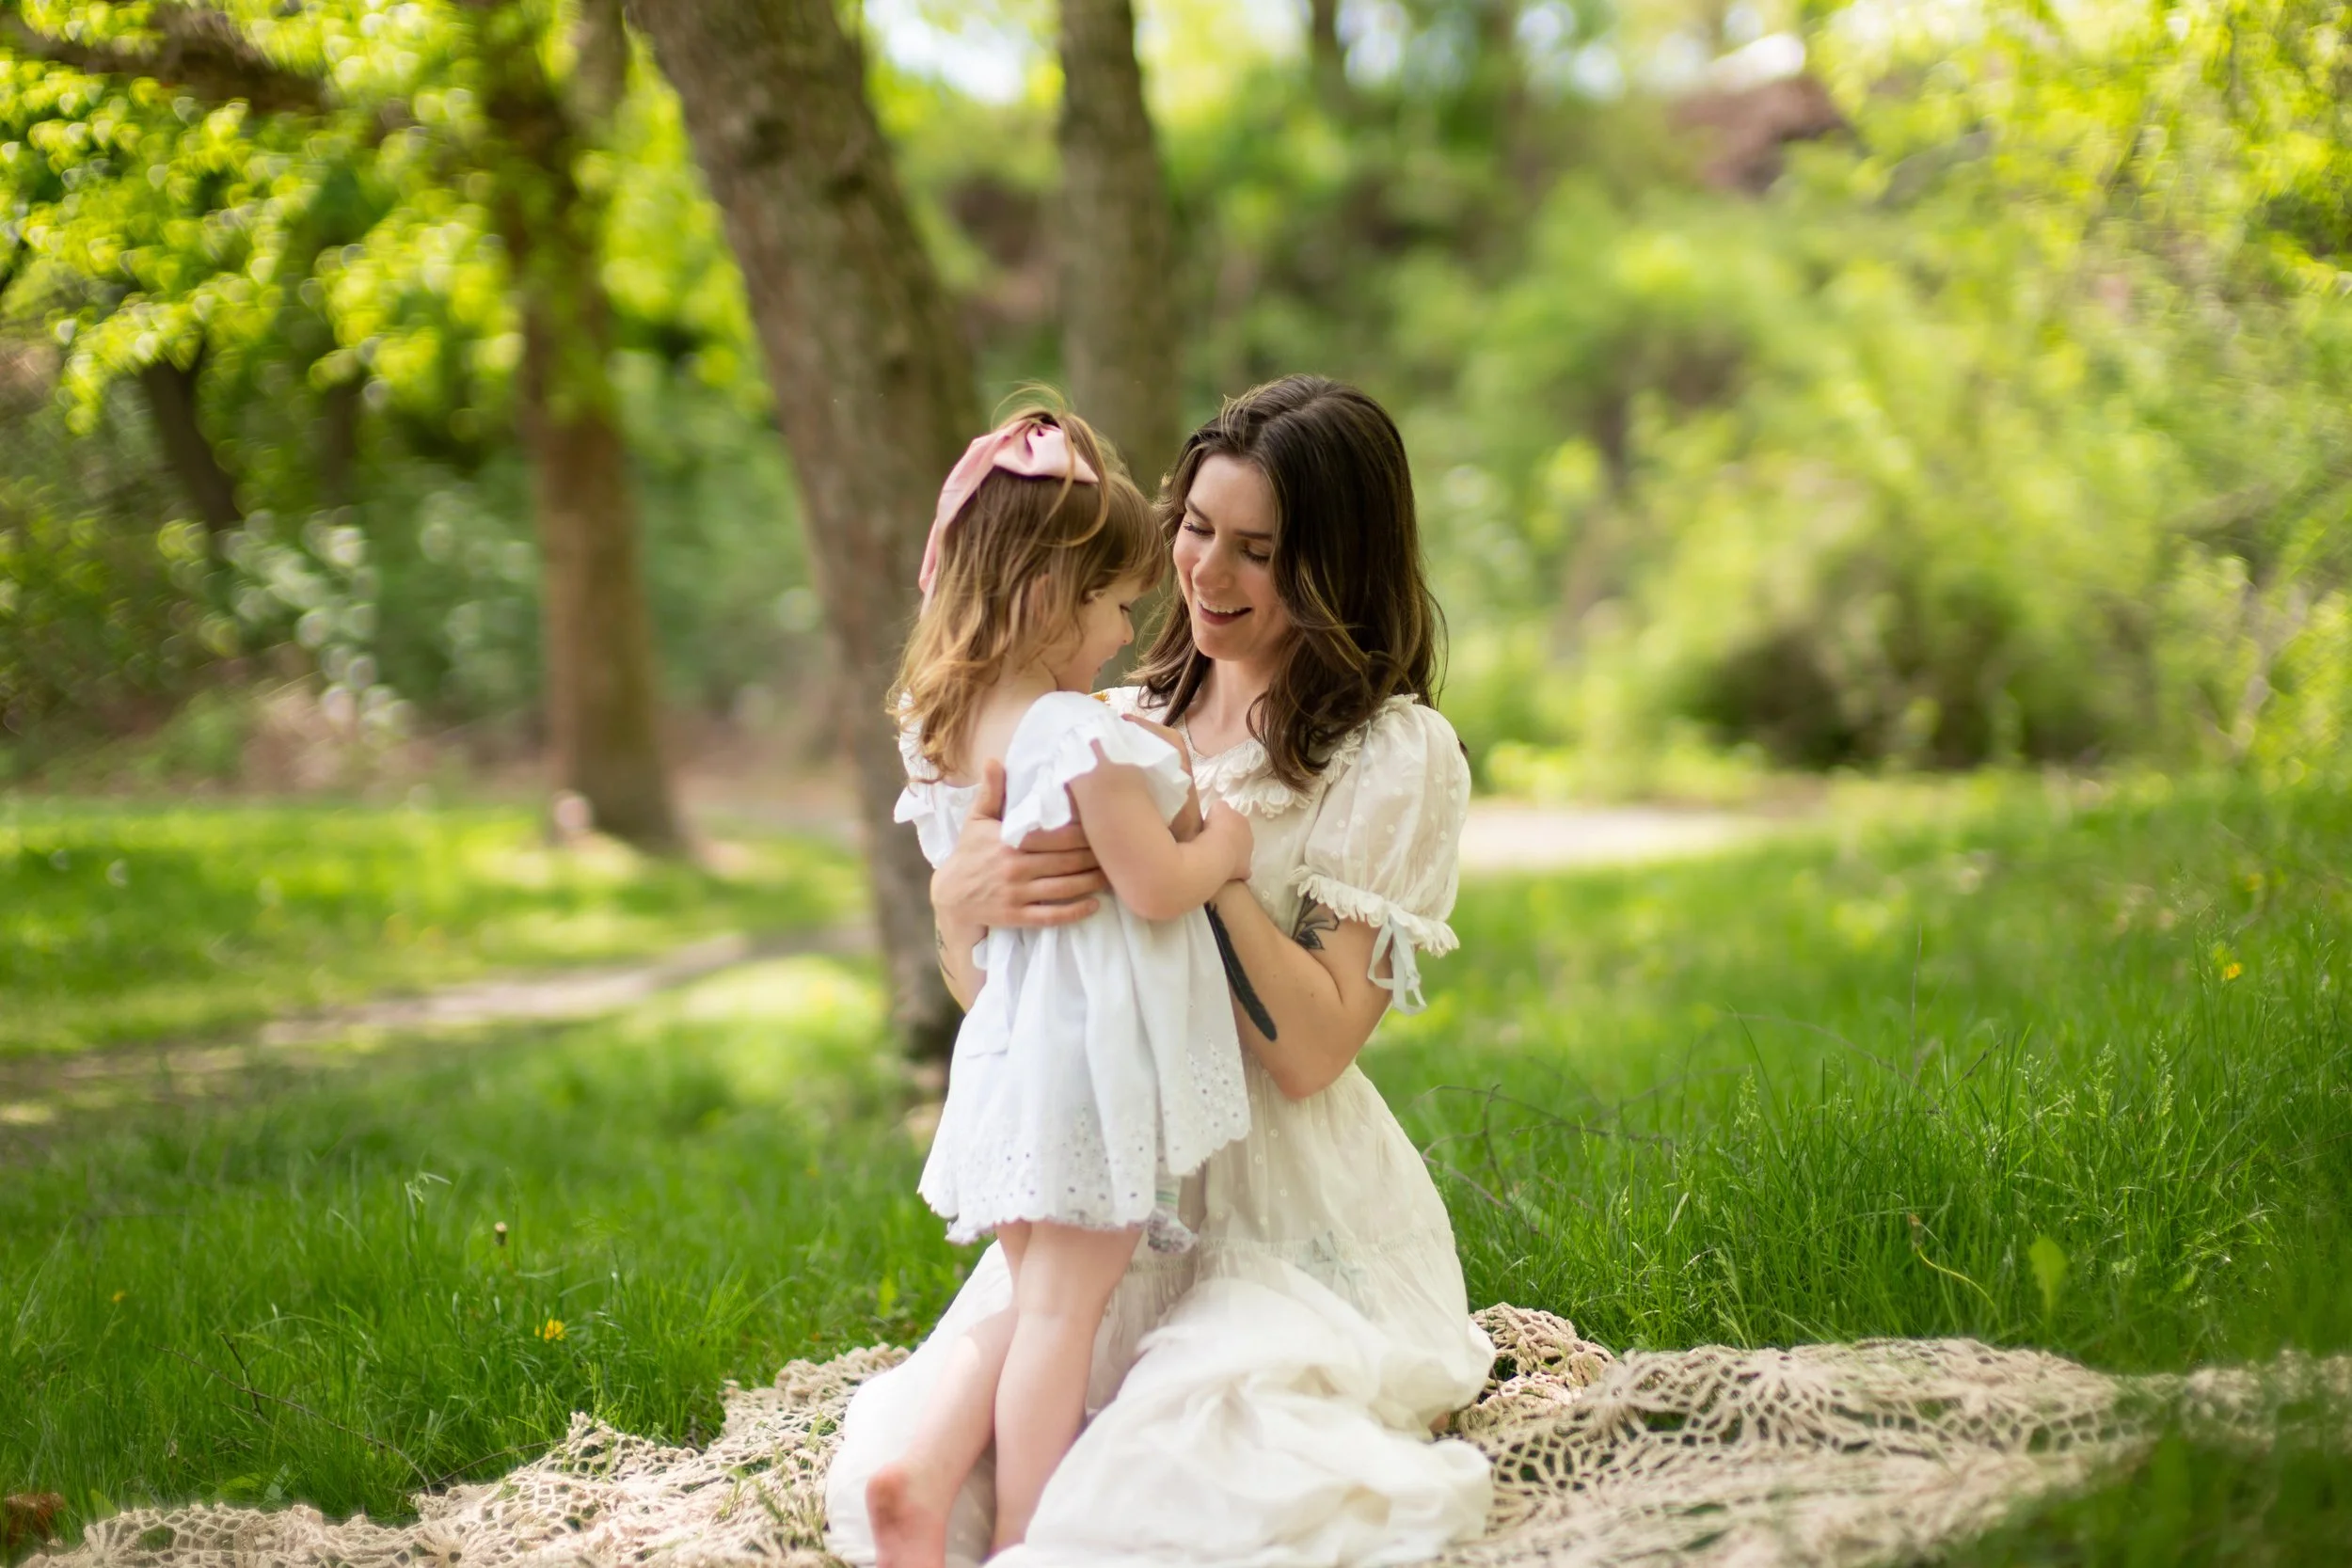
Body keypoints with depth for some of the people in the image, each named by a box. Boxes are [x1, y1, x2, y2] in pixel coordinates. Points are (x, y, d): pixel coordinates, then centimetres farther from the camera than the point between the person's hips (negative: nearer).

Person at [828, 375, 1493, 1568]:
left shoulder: (1398, 758, -5)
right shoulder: (1125, 721, 10)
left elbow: (1310, 1051, -14)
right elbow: (984, 992, 5)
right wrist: (962, 896, -18)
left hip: (1287, 1228, -5)